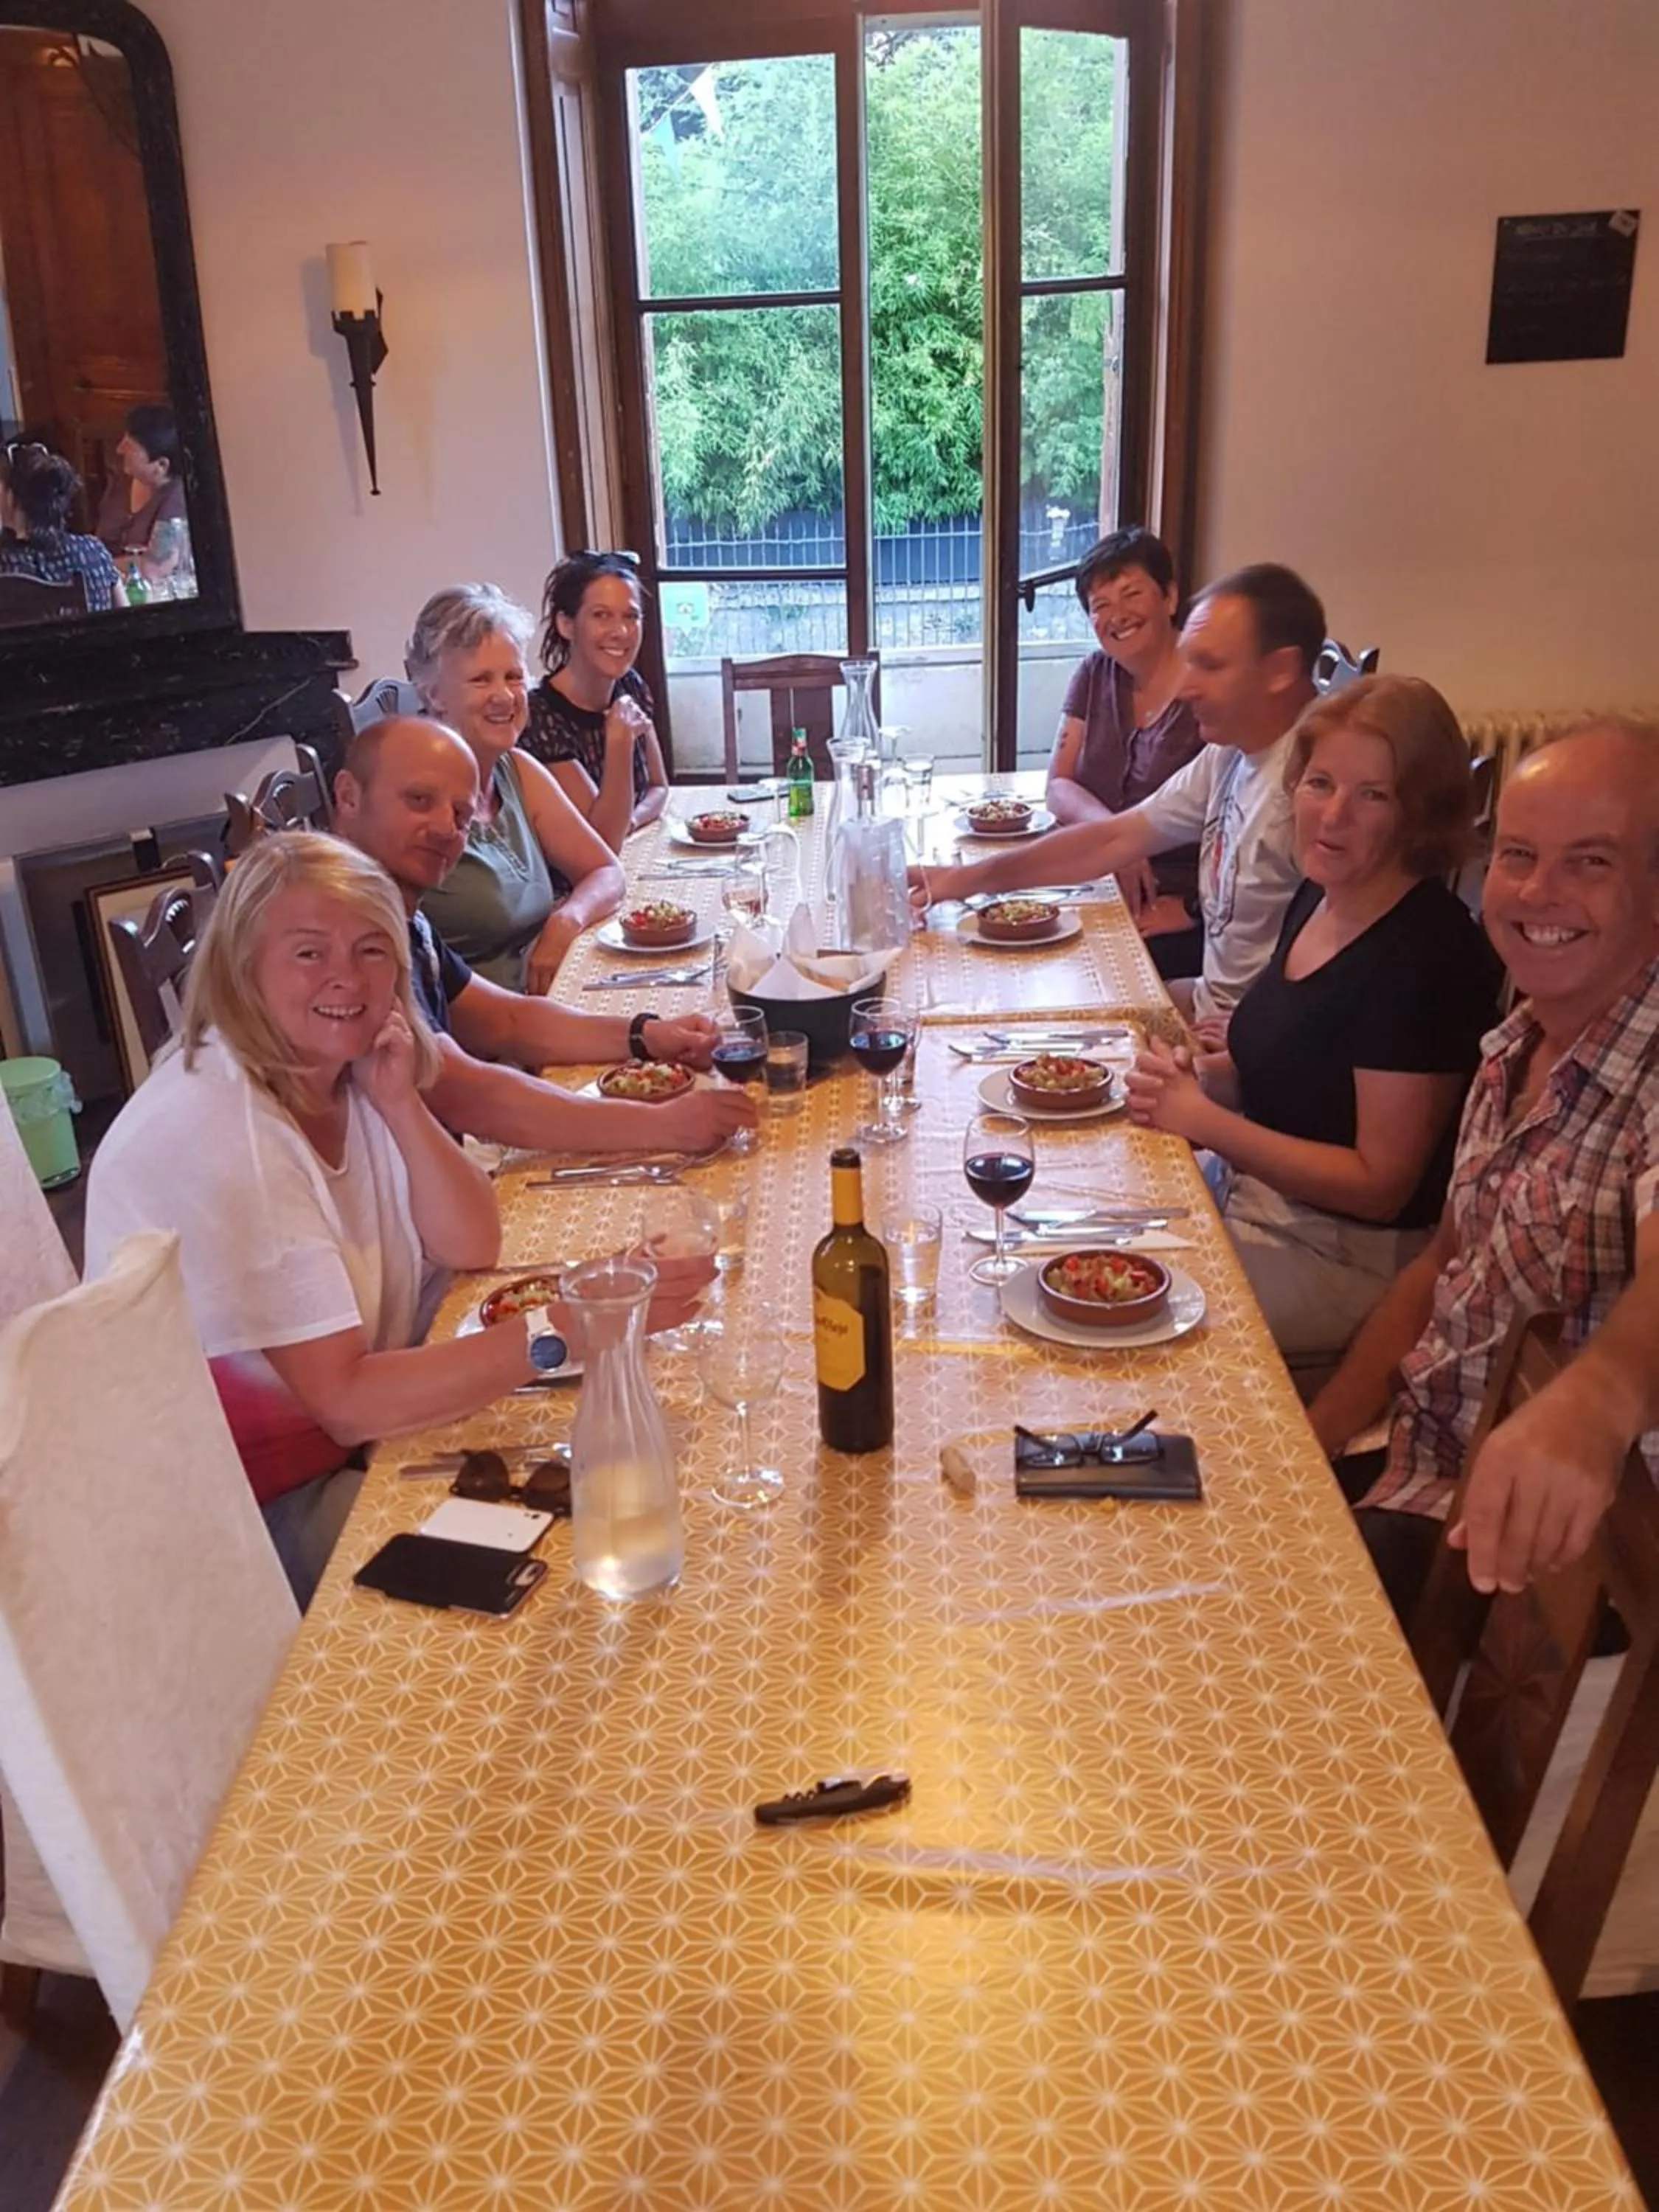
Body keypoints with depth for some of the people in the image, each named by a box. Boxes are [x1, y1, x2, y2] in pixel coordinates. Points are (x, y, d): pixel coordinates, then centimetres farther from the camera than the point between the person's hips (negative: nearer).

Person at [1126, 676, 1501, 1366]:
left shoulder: (1426, 954, -23)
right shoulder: (1317, 897, 3)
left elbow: (1379, 1184, -21)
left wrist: (1202, 1119, -19)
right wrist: (1190, 1076, -5)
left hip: (1348, 1256, -8)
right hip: (1257, 1190, 8)